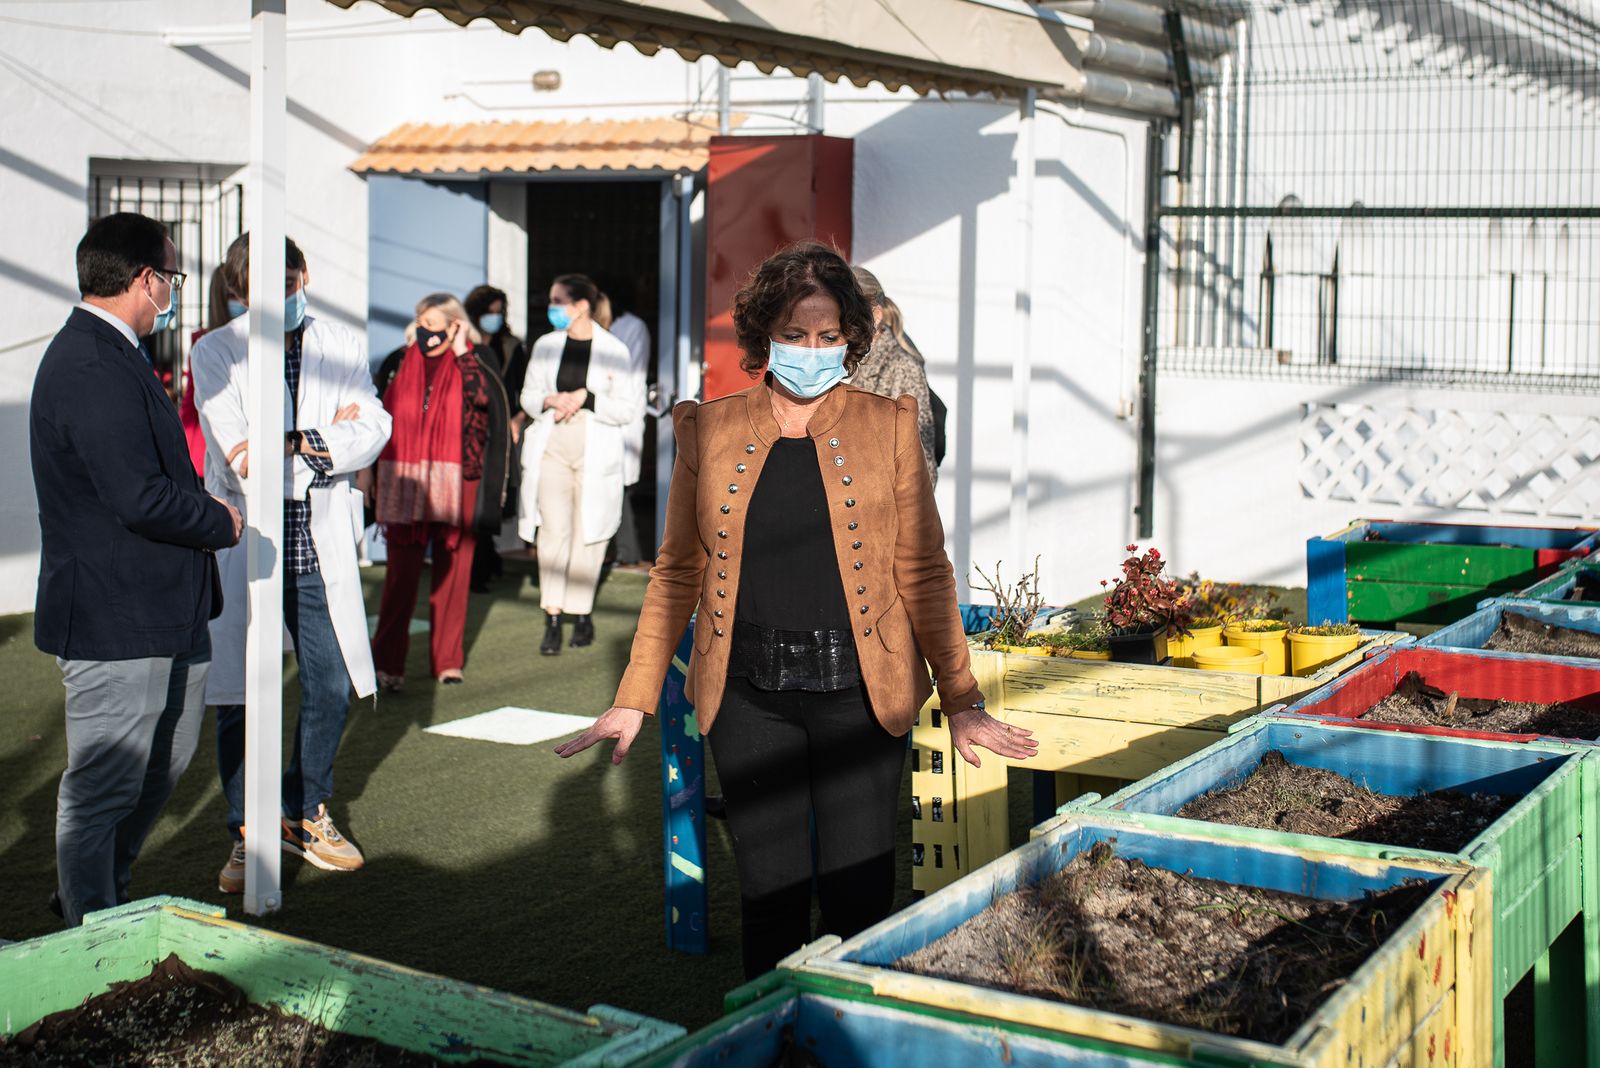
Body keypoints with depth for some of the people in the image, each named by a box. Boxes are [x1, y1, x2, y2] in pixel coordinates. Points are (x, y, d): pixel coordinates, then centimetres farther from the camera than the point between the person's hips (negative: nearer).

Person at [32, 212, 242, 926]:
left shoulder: (109, 356, 15)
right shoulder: (94, 370, -21)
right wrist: (221, 520, -11)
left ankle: (95, 897, 39)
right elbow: (139, 498, -27)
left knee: (166, 761, 22)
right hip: (114, 622, -11)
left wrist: (203, 504, 7)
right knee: (103, 788, 1)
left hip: (160, 612, 11)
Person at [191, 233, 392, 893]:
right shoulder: (215, 353, -1)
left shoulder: (340, 346, 8)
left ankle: (306, 815, 29)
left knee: (333, 688, 7)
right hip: (243, 547, -3)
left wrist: (292, 444, -18)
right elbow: (239, 455, -13)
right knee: (239, 698, 1)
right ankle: (247, 835, 18)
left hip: (320, 549, 3)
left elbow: (373, 429, -6)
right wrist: (327, 438, -12)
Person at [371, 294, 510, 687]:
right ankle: (388, 663, 2)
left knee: (451, 573, 3)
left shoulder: (469, 366, 4)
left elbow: (484, 399, -19)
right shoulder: (403, 367, 11)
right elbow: (385, 425, 14)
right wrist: (381, 486, 10)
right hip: (406, 488, 2)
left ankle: (448, 659, 12)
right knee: (401, 574, -2)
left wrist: (462, 354, -12)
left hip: (453, 489, -1)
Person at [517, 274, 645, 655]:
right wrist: (550, 401, -7)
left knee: (588, 532, 1)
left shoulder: (614, 351, -1)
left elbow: (628, 409, -2)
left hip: (596, 452, -2)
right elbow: (528, 396, 15)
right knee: (553, 529, -7)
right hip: (551, 448, 2)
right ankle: (552, 619, -7)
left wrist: (586, 399, -14)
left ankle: (582, 612, 15)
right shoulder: (545, 346, 10)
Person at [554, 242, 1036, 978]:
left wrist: (961, 702, 2)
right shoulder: (710, 430, 5)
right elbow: (679, 571, 10)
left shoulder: (887, 426, 3)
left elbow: (923, 571, 5)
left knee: (859, 896, 1)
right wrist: (634, 699, 7)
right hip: (749, 696, 1)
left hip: (857, 690, -1)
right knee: (771, 891, 5)